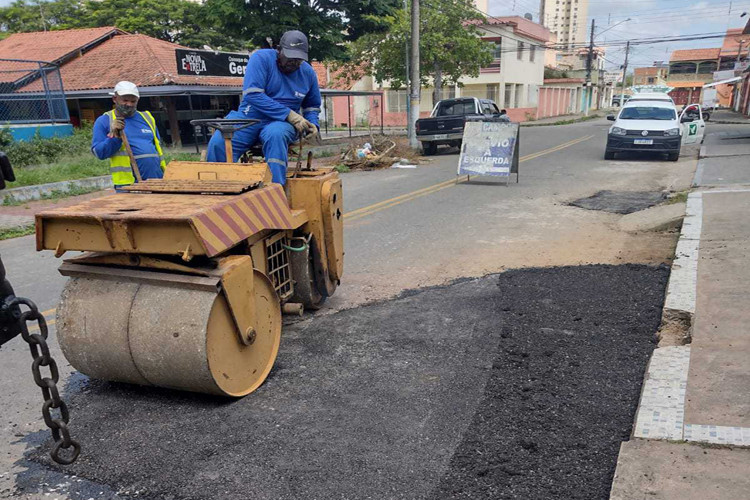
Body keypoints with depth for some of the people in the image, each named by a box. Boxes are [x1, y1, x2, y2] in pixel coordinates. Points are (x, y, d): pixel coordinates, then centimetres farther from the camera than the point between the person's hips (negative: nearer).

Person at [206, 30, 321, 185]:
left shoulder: (308, 73, 9)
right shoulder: (261, 58, -5)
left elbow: (312, 106, 24)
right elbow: (252, 94, -18)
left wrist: (313, 124, 1)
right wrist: (289, 114, -21)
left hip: (281, 123, 1)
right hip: (249, 117, -1)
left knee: (276, 134, -38)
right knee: (218, 143, -28)